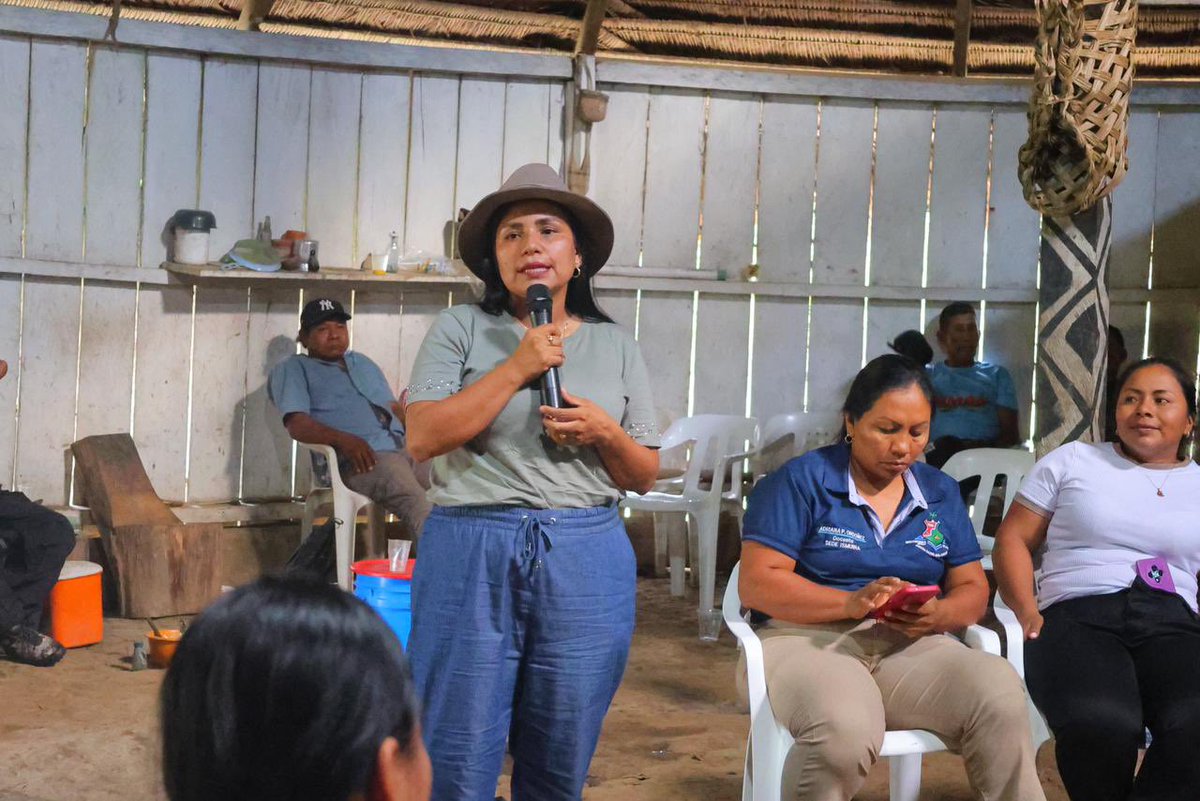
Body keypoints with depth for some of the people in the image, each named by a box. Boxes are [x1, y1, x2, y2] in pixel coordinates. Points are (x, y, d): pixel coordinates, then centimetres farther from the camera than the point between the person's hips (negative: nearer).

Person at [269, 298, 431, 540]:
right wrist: (342, 439, -21)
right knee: (415, 502, -35)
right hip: (361, 457, -6)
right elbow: (297, 424, -2)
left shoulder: (363, 363, 33)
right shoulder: (293, 369, 13)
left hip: (405, 448, 6)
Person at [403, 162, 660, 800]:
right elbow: (422, 437, -10)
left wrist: (605, 433, -9)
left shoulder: (615, 345, 10)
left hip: (586, 562, 3)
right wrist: (517, 368, -12)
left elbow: (645, 476, 12)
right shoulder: (462, 328, 3)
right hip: (471, 553, -2)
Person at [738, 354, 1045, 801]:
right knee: (844, 731, -37)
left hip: (911, 647, 4)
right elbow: (757, 583, -8)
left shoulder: (941, 493, 15)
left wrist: (937, 616, -11)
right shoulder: (802, 481, -1)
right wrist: (851, 602, -22)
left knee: (1000, 698, -28)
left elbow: (972, 589, 14)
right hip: (809, 640, -4)